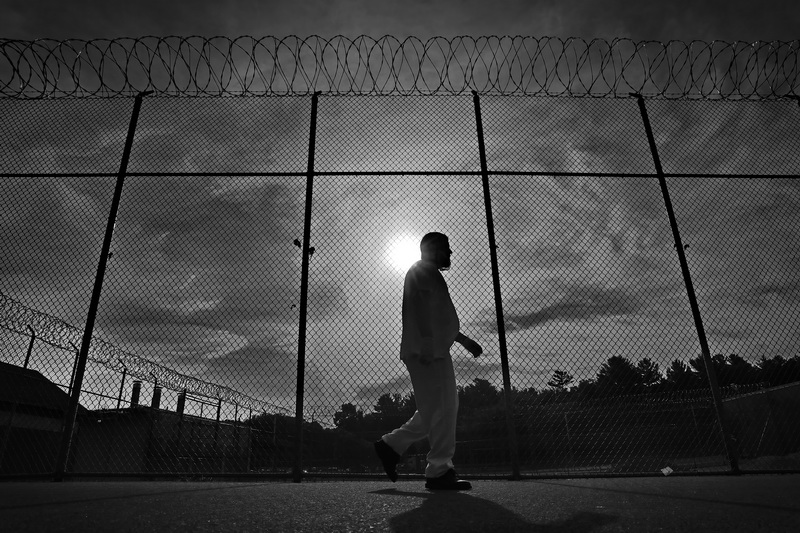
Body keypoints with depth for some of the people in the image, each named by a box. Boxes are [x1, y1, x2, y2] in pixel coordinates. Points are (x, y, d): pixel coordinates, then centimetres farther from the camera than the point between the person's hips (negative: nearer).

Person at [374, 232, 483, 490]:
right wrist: (424, 345, -26)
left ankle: (391, 444, 14)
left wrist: (465, 340, 30)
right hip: (425, 351, -10)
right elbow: (416, 308, -15)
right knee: (440, 409, -11)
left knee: (443, 408, 9)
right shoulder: (420, 271, 1)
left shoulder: (432, 276, 31)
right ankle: (440, 471, -6)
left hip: (436, 351, 10)